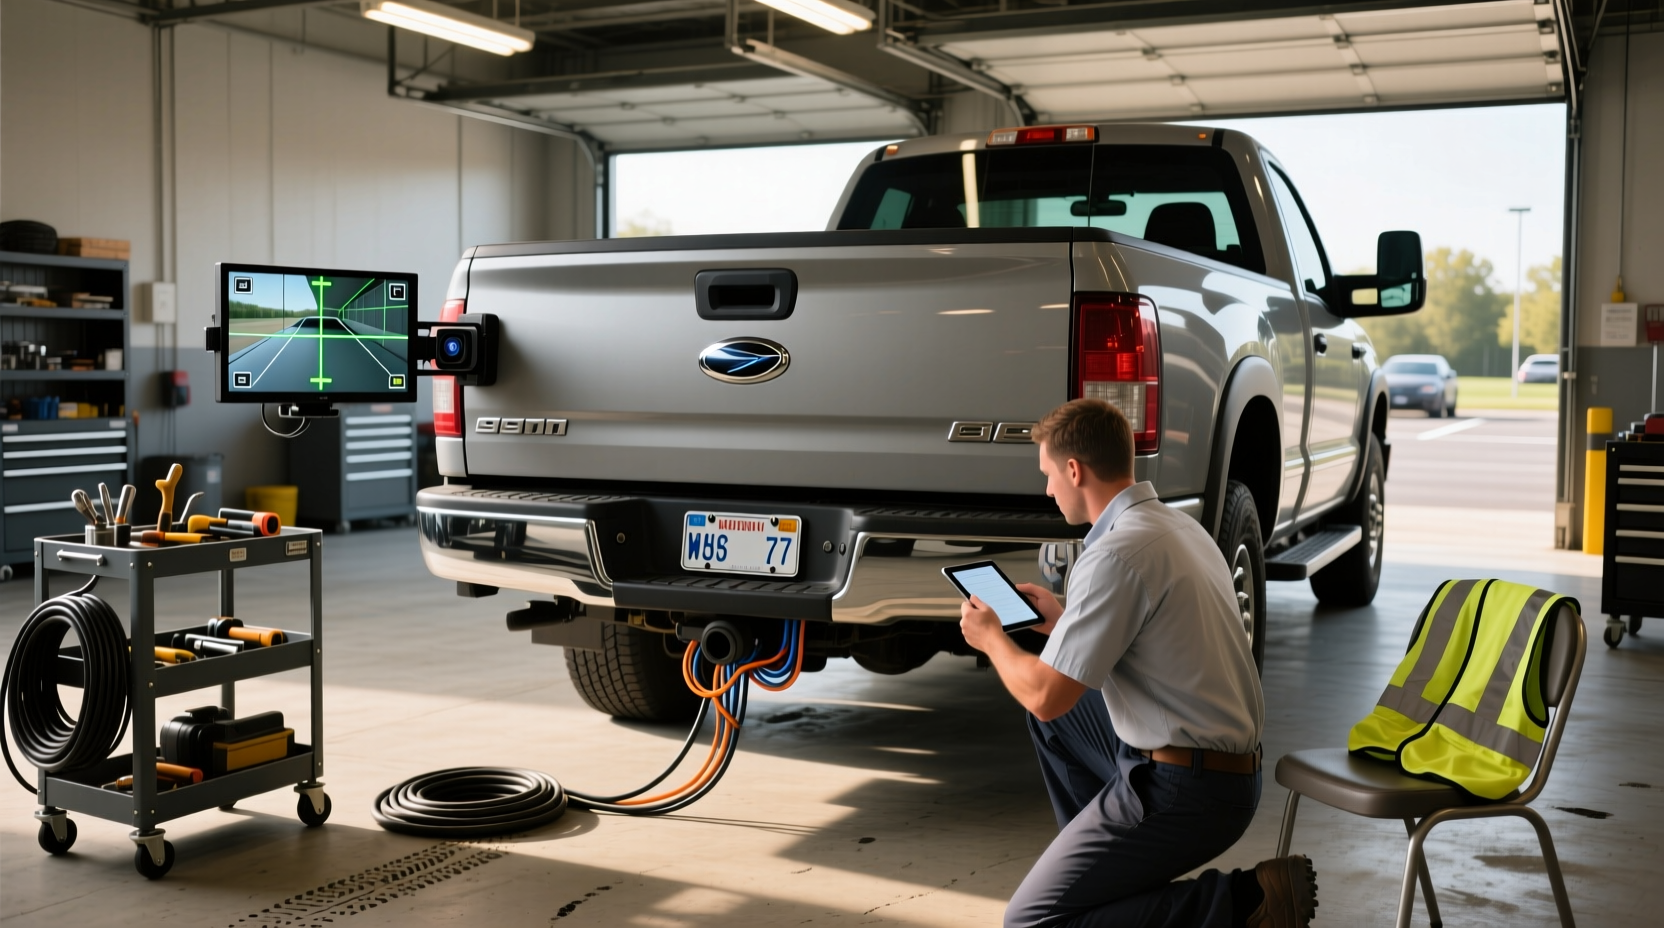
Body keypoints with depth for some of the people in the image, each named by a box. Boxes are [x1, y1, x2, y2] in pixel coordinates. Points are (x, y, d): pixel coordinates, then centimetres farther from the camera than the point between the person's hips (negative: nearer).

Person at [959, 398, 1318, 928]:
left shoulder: (1118, 553, -20)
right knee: (1051, 718, 22)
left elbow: (1047, 696, -18)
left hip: (1182, 790, -9)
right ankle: (1109, 867, 25)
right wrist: (1062, 621, 29)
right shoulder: (1177, 524, 9)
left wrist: (992, 640, 1)